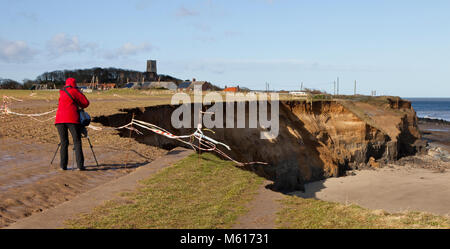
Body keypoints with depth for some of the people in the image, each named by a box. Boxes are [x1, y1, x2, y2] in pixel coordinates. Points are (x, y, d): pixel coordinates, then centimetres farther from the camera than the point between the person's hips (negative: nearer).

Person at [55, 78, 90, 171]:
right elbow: (86, 103, 4)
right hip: (72, 119, -4)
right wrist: (81, 106, 23)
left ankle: (63, 165, 0)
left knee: (64, 142, 7)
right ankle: (80, 165, -9)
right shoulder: (75, 91, 6)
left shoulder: (62, 93, 21)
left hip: (60, 119, 4)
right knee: (77, 142, -2)